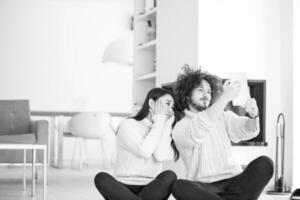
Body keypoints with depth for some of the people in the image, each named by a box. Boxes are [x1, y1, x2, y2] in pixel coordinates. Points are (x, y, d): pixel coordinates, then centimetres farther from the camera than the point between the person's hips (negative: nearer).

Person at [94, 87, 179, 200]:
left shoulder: (163, 130, 14)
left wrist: (166, 123, -2)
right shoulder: (128, 125, 3)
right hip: (123, 188, -2)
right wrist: (159, 120, -8)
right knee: (101, 178, -32)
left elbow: (161, 156, -10)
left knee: (169, 176, -29)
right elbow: (144, 152, -17)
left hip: (152, 190, 2)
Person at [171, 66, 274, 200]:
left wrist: (253, 116, -26)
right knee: (179, 186, -35)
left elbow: (247, 130, -1)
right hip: (204, 189, -3)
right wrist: (225, 97, -25)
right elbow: (195, 134, -20)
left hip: (233, 183, 3)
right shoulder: (180, 128, 5)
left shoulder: (223, 117, 18)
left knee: (264, 163, -22)